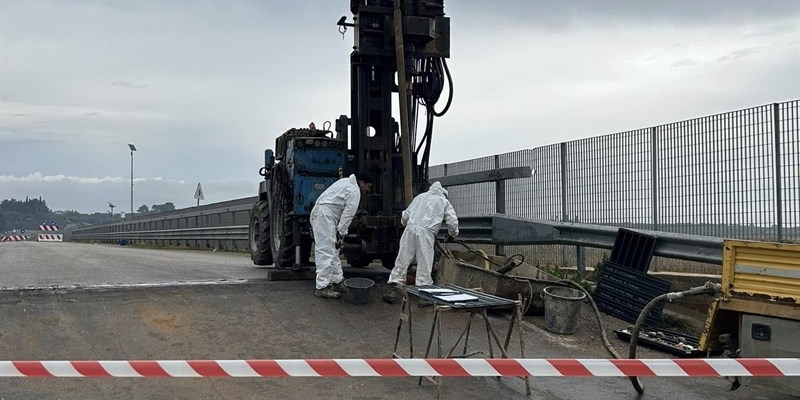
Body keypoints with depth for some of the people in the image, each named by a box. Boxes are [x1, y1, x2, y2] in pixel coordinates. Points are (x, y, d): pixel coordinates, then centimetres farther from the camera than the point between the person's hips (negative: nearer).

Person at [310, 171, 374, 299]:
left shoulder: (346, 182, 20)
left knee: (333, 251, 14)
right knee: (326, 252, -10)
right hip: (325, 215, -11)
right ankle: (322, 288, -11)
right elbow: (348, 215, -12)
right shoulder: (355, 191, -8)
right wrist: (341, 234, -7)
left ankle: (338, 281, 19)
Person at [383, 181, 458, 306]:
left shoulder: (420, 197, 27)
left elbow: (404, 217, 29)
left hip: (410, 229, 3)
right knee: (424, 264, 1)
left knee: (402, 260, 6)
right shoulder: (444, 201, 17)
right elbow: (452, 222, 12)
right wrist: (452, 234, 31)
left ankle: (393, 288, 5)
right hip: (426, 232, -3)